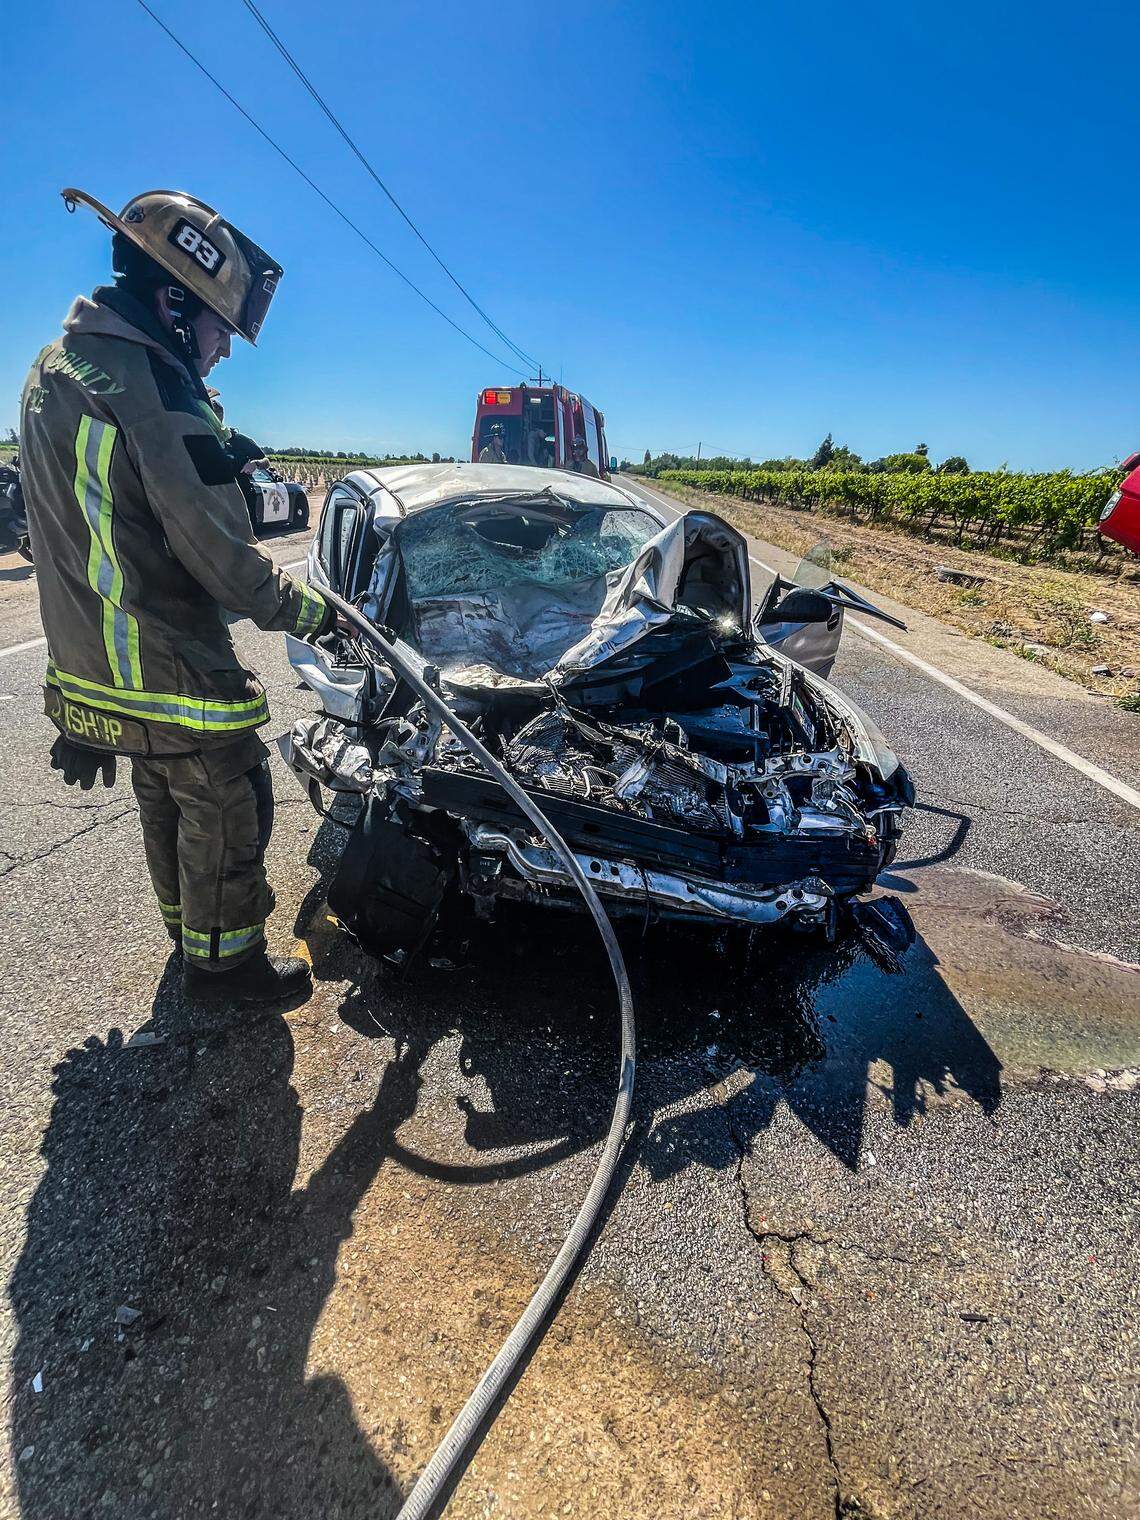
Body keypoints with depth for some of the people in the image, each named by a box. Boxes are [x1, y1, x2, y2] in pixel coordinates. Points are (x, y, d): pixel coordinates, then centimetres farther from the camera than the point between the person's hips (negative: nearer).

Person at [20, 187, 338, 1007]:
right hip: (175, 671, -9)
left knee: (165, 804, 24)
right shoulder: (153, 385, -21)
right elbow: (220, 555, -22)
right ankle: (224, 960, 24)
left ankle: (190, 926, 44)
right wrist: (312, 610, -11)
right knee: (227, 809, 7)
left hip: (92, 665, 9)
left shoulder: (52, 369, 10)